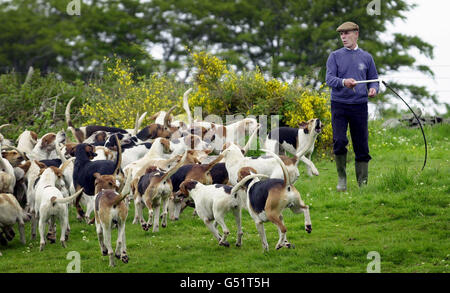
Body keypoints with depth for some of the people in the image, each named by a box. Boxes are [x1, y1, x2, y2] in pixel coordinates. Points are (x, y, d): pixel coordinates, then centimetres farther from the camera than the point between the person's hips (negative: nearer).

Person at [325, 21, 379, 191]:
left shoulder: (366, 58, 12)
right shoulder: (335, 56, 7)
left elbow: (373, 79, 15)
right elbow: (329, 79, -4)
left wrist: (373, 89, -9)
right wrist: (344, 82, -25)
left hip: (359, 106, 1)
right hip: (339, 105, -1)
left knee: (362, 147, 0)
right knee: (339, 142, -15)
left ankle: (363, 183, 8)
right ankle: (341, 177, 3)